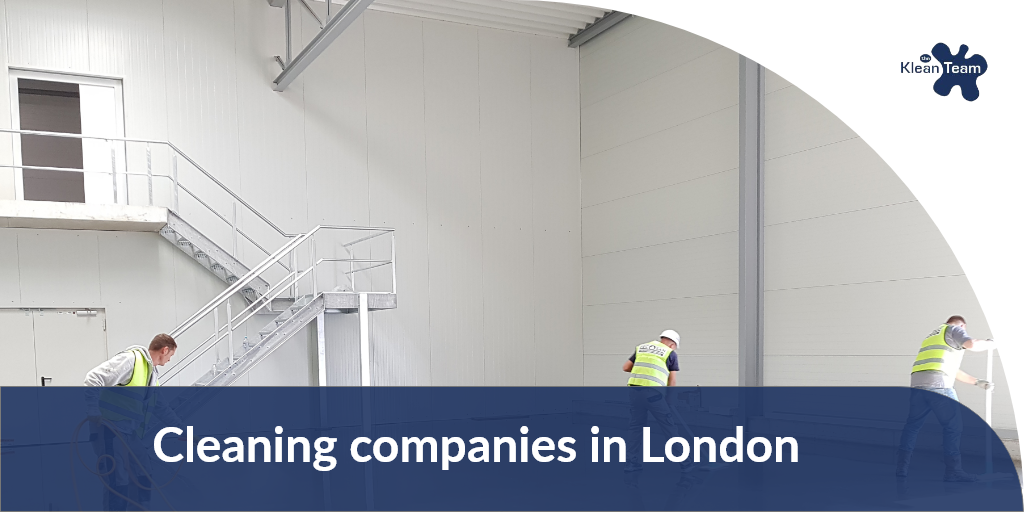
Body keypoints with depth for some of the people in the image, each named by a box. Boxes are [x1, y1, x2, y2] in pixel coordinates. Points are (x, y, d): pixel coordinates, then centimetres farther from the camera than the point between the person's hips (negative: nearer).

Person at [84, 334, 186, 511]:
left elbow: (160, 407, 24)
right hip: (108, 428, -9)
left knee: (144, 476, 12)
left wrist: (184, 429, 24)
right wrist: (94, 414, -25)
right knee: (118, 482, -9)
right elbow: (93, 378, -22)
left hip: (130, 432, 9)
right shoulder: (131, 359, -15)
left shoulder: (153, 375, 15)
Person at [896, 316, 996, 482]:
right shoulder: (953, 330, 12)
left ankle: (902, 466, 11)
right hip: (938, 384, -8)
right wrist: (990, 343, 11)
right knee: (953, 426, -1)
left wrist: (976, 382, 39)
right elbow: (972, 344, -9)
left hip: (917, 383, 8)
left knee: (912, 425, 12)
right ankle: (953, 471, -1)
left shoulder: (933, 336, 35)